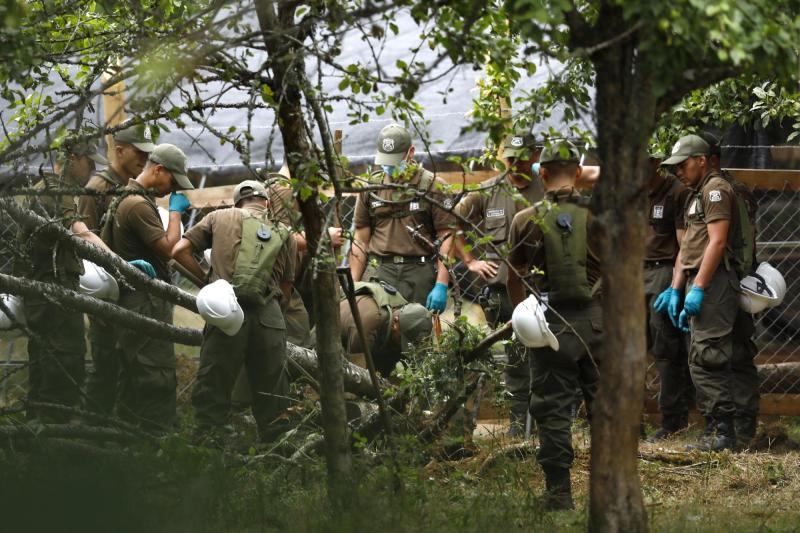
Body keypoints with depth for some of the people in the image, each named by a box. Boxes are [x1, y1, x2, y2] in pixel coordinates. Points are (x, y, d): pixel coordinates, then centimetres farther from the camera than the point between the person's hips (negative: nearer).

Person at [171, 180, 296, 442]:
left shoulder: (219, 217, 18)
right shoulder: (284, 234, 20)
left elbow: (180, 250, 10)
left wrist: (206, 279, 19)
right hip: (269, 315, 1)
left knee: (212, 391, 4)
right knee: (272, 396, 10)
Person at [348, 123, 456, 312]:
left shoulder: (433, 186, 3)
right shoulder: (371, 188, 12)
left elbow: (446, 237, -2)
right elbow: (361, 240, 15)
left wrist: (441, 285, -10)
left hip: (420, 275, -2)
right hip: (380, 274, 2)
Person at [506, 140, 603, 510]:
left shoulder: (526, 221, -3)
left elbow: (514, 279, 4)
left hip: (552, 323, -1)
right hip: (596, 320, 1)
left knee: (554, 410, 4)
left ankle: (559, 493, 4)